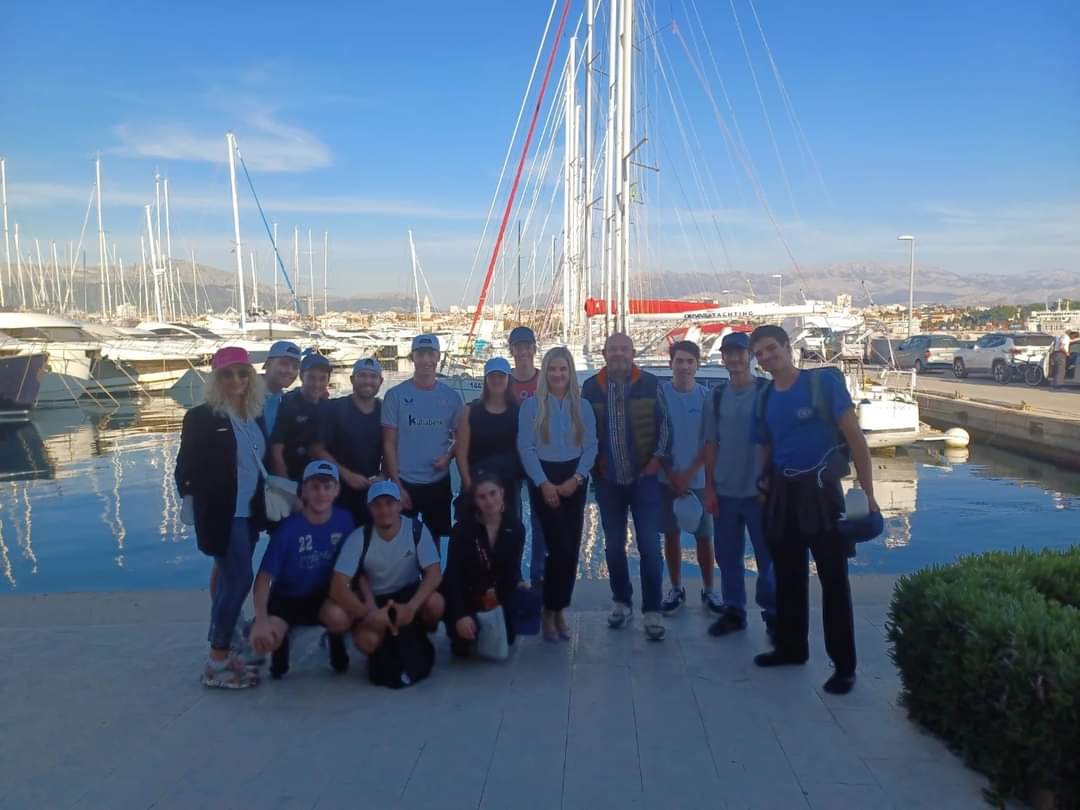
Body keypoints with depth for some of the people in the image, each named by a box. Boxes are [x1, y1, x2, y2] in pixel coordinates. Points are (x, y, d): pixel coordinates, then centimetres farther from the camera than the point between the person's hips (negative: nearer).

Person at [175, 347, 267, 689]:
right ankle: (217, 664, 2)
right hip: (220, 515, -7)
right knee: (239, 580, -9)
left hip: (248, 513, 7)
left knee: (229, 580, 13)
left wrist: (262, 505, 11)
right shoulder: (201, 417, -9)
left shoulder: (253, 416, 10)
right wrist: (192, 504, -15)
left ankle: (220, 651, 23)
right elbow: (185, 467, -9)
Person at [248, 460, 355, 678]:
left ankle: (335, 640, 6)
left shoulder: (344, 520, -12)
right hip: (286, 598, -1)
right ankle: (281, 641, 11)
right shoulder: (288, 528, -19)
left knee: (338, 617, -34)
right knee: (263, 639, -29)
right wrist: (261, 620, -30)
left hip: (324, 596, 1)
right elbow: (265, 576, -17)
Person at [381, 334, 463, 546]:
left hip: (439, 483, 2)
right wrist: (397, 485, -8)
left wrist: (449, 456, -12)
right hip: (404, 483, -2)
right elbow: (389, 444, -4)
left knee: (434, 539, 15)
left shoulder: (451, 396, 2)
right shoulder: (395, 395, -5)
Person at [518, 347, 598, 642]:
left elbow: (591, 446, 4)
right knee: (559, 547, -10)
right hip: (543, 480, -3)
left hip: (574, 480, 3)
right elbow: (526, 447, -6)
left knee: (572, 548, 3)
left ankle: (561, 609, 18)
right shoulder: (532, 405, -2)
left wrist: (576, 479, -8)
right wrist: (544, 483, -12)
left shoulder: (583, 406, 6)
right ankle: (550, 610, 7)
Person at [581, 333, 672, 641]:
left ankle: (652, 610, 5)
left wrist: (658, 458, -7)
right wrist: (591, 466, 3)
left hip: (644, 477, -2)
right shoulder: (591, 387, 0)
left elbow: (664, 423, 0)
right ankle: (622, 601, 28)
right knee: (613, 545, 11)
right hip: (608, 480, 2)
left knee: (650, 545, -4)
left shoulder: (650, 384, -4)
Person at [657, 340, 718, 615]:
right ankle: (676, 589, 20)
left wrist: (689, 473, -9)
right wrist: (671, 474, -8)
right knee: (671, 535, 8)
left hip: (699, 479, 0)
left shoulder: (707, 396, -3)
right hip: (667, 478, 0)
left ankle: (709, 590, 19)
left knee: (704, 537, 5)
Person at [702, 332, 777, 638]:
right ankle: (733, 610, 22)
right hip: (725, 491, 3)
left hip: (760, 490, -3)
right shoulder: (715, 398, 6)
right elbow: (711, 445, 8)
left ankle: (773, 613, 16)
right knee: (727, 555, 10)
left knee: (768, 555, 3)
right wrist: (709, 488, 4)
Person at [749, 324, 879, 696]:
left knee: (834, 580, -1)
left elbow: (854, 437, -10)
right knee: (788, 577, 15)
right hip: (782, 493, 6)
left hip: (820, 489, -5)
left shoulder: (824, 381, -9)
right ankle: (791, 647, 30)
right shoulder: (763, 400, 7)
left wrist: (867, 494, -14)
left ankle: (844, 665, 9)